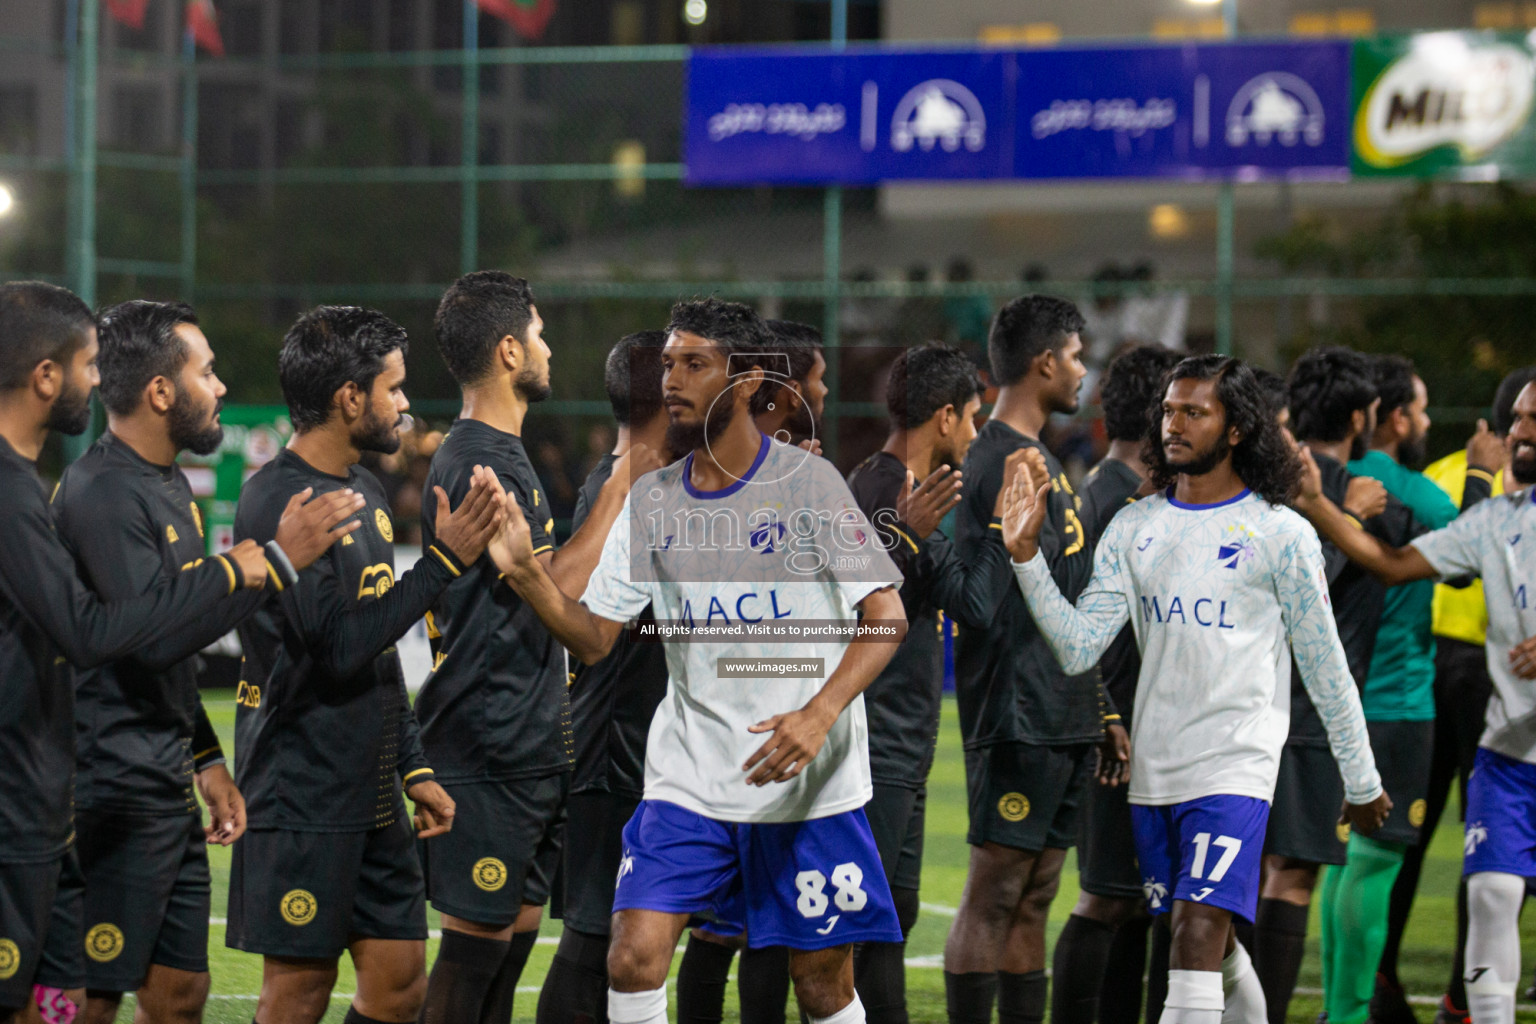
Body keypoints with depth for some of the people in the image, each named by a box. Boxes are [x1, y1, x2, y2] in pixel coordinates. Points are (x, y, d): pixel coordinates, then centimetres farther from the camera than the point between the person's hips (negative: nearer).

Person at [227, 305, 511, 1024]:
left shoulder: (364, 491, 14)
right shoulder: (277, 501, -16)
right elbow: (339, 647, -23)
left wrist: (413, 767, 17)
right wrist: (445, 560, -20)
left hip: (370, 796, 9)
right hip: (301, 796, -9)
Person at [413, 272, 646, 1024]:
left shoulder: (504, 455, 17)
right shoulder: (478, 463, -15)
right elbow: (550, 591, -19)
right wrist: (621, 489, -14)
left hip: (530, 748, 10)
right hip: (489, 754, -10)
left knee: (517, 927, 12)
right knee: (477, 935, -7)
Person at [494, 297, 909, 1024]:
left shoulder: (806, 481, -7)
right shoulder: (651, 500, 6)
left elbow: (886, 620, -11)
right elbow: (594, 637, 6)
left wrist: (820, 713, -26)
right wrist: (526, 573, -12)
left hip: (810, 784, -3)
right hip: (688, 780, 3)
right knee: (632, 960, -10)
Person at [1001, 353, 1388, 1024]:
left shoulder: (1280, 533, -2)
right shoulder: (1133, 528, 8)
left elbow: (1324, 666, 3)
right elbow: (1077, 647, 1)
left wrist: (1362, 783, 7)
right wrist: (1026, 555, -10)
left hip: (1236, 767, -5)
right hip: (1153, 769, 5)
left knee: (1199, 937, -17)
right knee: (1213, 949, 14)